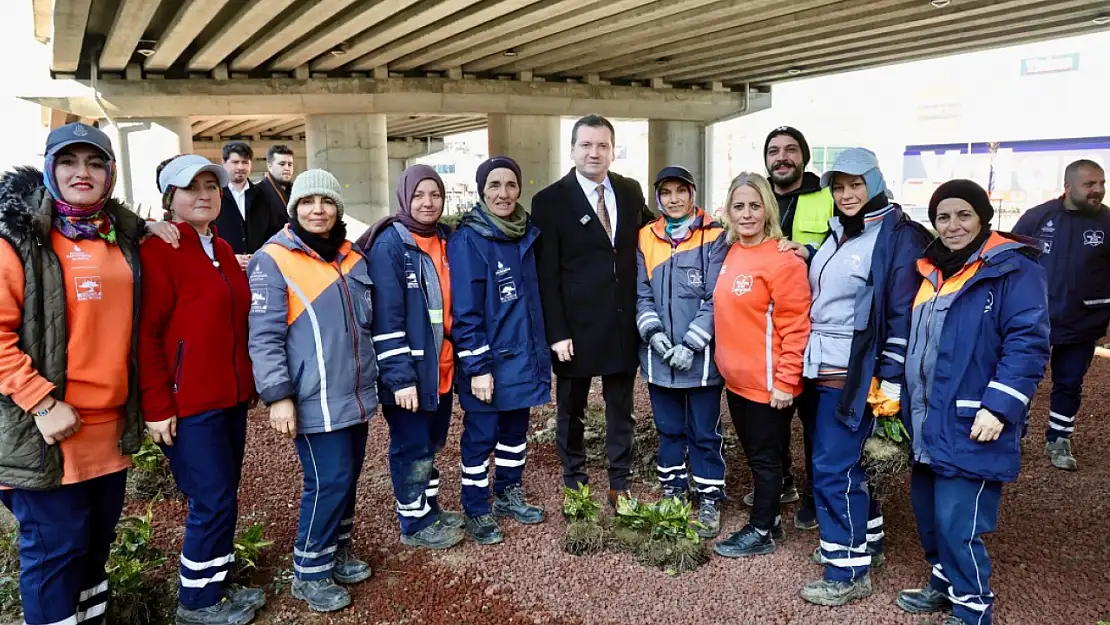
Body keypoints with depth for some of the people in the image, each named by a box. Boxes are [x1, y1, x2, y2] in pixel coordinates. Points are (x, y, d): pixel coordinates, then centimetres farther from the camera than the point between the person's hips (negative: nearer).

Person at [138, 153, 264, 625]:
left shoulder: (222, 250, 12)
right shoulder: (157, 251, -12)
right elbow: (146, 334, -17)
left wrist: (247, 381, 18)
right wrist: (156, 407, -18)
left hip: (230, 396, 8)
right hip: (187, 404, -8)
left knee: (222, 497, 16)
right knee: (213, 502, 0)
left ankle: (218, 583, 32)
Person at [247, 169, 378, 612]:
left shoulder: (352, 257, 11)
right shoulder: (273, 259, -9)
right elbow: (264, 336, -13)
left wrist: (375, 378, 20)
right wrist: (278, 396, -18)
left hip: (355, 394, 7)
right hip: (315, 400, -7)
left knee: (348, 476, 14)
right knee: (329, 481, -6)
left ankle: (338, 551, 33)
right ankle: (309, 572, 13)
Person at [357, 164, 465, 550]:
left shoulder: (445, 240, 9)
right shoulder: (389, 244, -14)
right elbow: (386, 317, -18)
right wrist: (400, 376, -21)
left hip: (442, 366, 7)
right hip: (408, 370, -7)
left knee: (432, 443, 19)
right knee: (412, 447, 6)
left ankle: (430, 509, 35)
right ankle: (414, 522, 22)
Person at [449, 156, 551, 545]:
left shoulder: (526, 234, 7)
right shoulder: (468, 239, -14)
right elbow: (465, 311, -17)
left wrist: (539, 348, 14)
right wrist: (477, 367, -19)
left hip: (522, 355, 7)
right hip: (488, 360, -7)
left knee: (516, 428, 18)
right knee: (481, 435, 6)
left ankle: (509, 495, 36)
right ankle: (476, 511, 21)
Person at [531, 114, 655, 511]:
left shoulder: (631, 191, 4)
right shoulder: (550, 201, -8)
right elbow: (547, 275, -10)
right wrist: (557, 333, -14)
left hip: (624, 323, 4)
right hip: (577, 325, -3)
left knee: (620, 406, 14)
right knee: (571, 408, 12)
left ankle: (619, 484, 27)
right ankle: (574, 482, 29)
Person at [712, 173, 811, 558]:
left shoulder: (783, 261, -16)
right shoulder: (730, 254, 7)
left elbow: (795, 327, -17)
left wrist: (785, 381, -17)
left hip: (767, 381, -8)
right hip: (736, 378, 8)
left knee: (766, 457, 7)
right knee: (754, 454, 19)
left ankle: (760, 532, 22)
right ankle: (770, 518, 35)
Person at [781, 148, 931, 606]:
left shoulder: (899, 236, -10)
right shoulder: (837, 232, 13)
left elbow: (903, 314, -14)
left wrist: (891, 382, -16)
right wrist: (807, 257, 6)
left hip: (854, 375, -7)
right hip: (820, 368, 8)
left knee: (833, 471, -4)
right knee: (842, 461, 16)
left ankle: (849, 572, 10)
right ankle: (866, 541, 35)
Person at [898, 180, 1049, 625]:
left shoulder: (1013, 269, -10)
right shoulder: (934, 270, 13)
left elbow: (1028, 342, -17)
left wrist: (999, 407, -23)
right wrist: (904, 398, 17)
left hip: (972, 425, -8)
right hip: (929, 422, 8)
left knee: (956, 522, -5)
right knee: (927, 509, 17)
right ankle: (945, 583, 37)